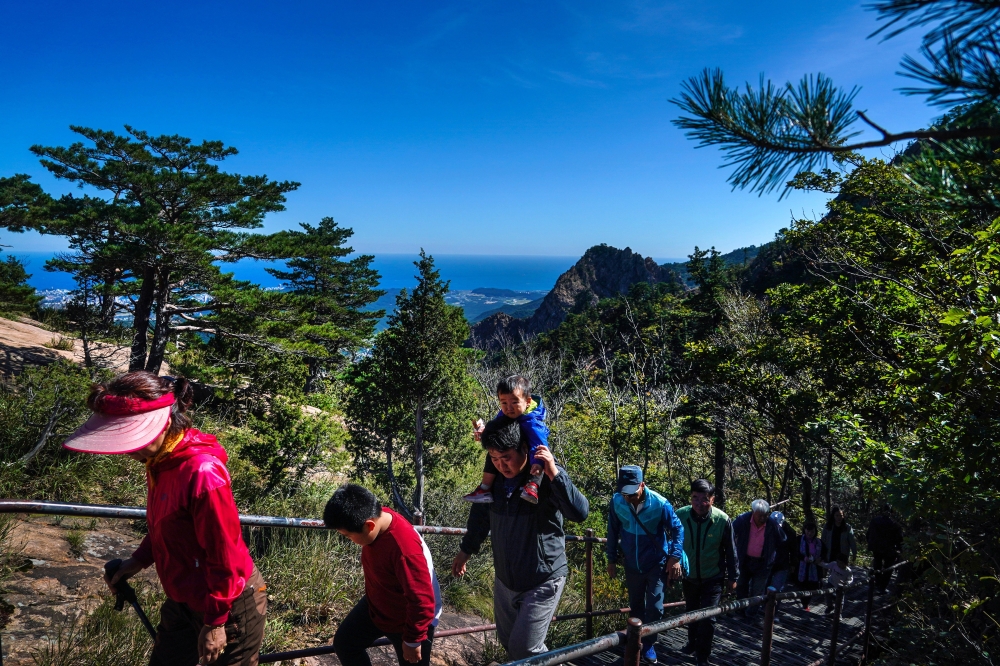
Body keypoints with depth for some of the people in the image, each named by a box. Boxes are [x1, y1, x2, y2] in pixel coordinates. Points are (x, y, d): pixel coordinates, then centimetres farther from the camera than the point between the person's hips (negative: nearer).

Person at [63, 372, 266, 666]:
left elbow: (225, 556, -24)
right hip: (183, 599, 8)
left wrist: (214, 622, -17)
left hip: (226, 605, -8)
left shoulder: (203, 473, -31)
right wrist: (139, 559, 3)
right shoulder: (161, 460, -5)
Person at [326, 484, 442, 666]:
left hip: (409, 621, -8)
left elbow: (422, 600, -33)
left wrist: (412, 640, -19)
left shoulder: (405, 548, -43)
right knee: (344, 642, 20)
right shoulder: (377, 516, -17)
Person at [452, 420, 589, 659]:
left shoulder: (548, 478, -19)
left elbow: (580, 513, -32)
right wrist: (466, 550, 22)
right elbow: (480, 516, 14)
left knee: (524, 649, -7)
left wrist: (554, 474, -39)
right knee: (508, 642, 19)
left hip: (542, 581, -6)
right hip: (504, 579, 6)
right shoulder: (494, 479, -3)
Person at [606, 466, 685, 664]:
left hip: (656, 564, -2)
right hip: (632, 564, 2)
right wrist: (611, 559, 2)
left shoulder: (660, 504, -24)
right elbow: (613, 531, -4)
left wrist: (675, 556, -17)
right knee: (636, 605, 16)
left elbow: (677, 529, -9)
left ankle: (649, 645, 21)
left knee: (654, 607, -1)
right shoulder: (617, 502, -19)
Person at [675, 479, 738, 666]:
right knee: (691, 613, 21)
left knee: (707, 617, -7)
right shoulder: (680, 515, -21)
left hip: (713, 577, -2)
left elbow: (730, 550, -9)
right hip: (689, 575, 3)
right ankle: (693, 644, 46)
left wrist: (732, 576, -2)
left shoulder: (722, 520, -23)